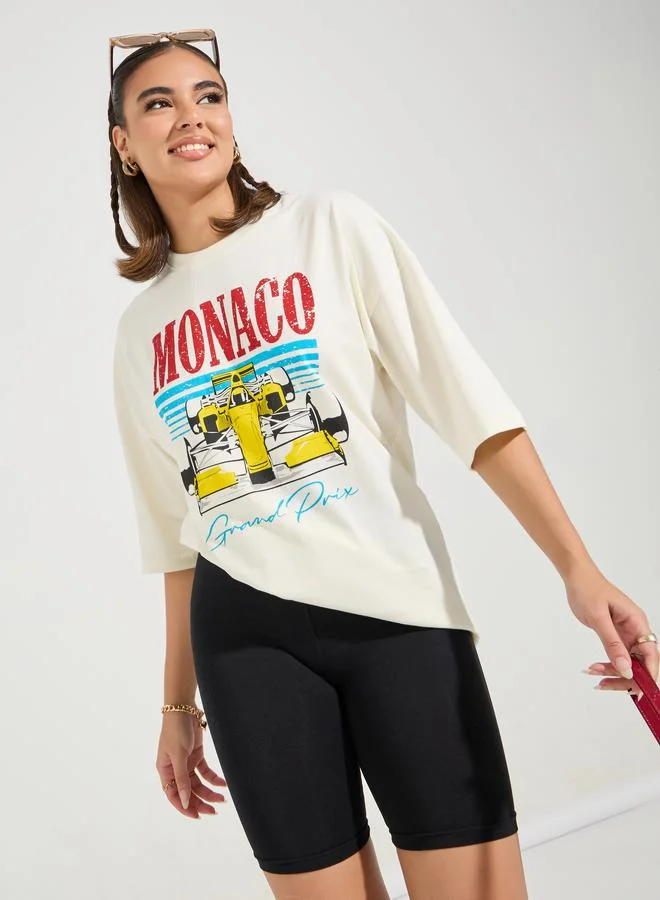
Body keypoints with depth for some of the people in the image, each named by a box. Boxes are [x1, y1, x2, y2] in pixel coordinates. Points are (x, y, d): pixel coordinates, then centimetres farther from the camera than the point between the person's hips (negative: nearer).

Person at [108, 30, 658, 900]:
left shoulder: (328, 226, 1)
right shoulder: (140, 325, 12)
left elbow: (470, 402, -7)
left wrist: (579, 569, -16)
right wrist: (179, 704, 20)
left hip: (400, 610, -2)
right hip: (245, 635, 3)